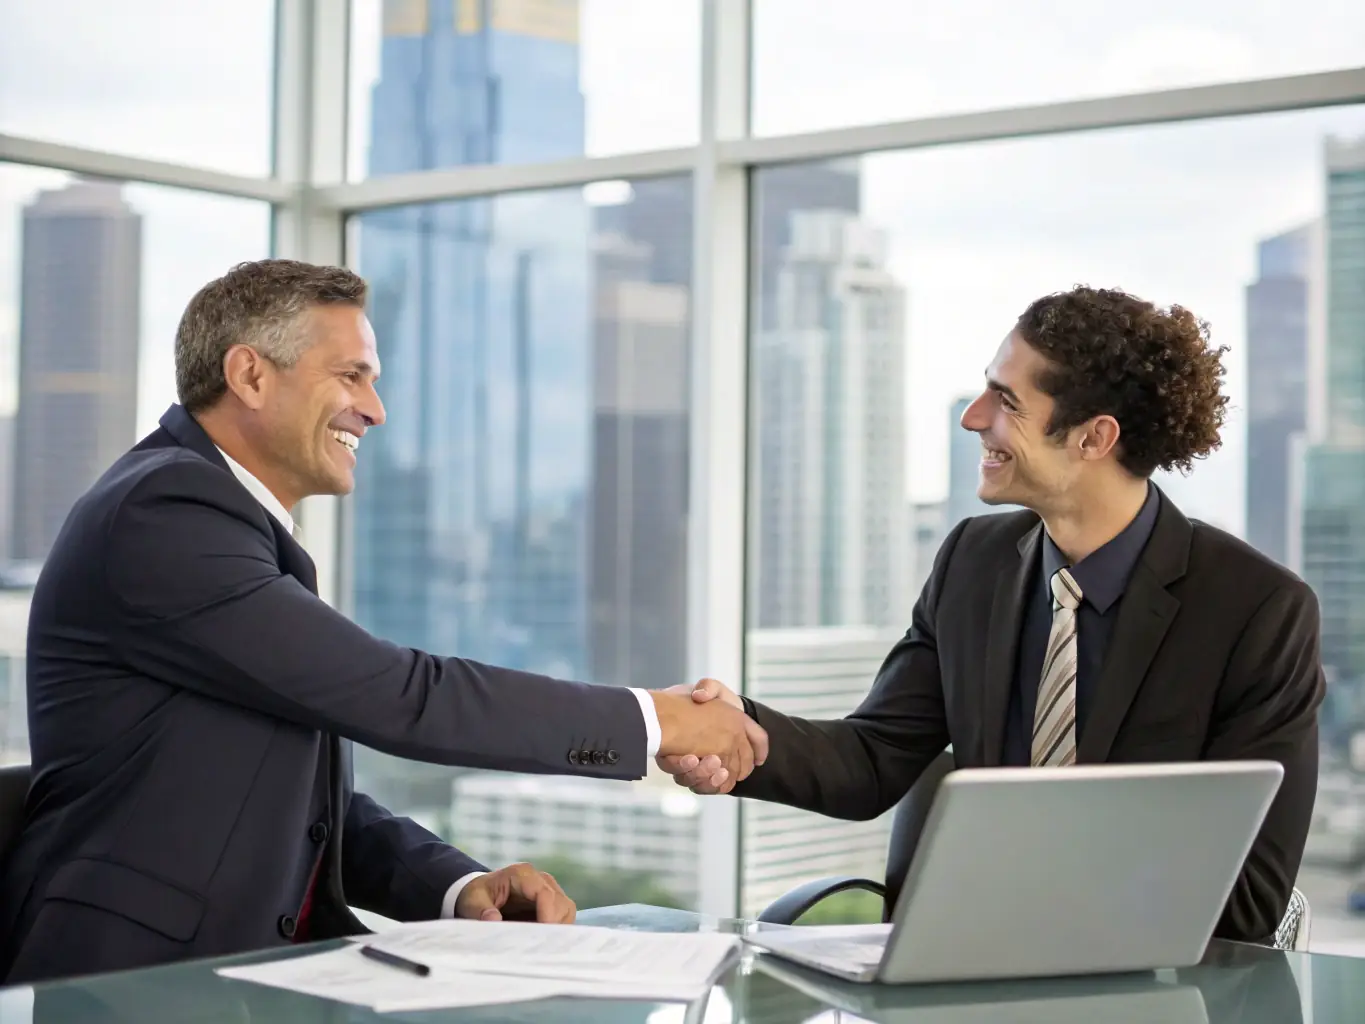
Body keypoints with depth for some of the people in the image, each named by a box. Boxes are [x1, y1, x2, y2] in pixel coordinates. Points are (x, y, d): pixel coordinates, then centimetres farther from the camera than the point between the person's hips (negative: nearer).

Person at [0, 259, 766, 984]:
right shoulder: (163, 513, -13)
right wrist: (649, 721, -11)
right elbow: (399, 698, -19)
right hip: (135, 975, -9)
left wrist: (461, 886, -3)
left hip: (257, 964, 9)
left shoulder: (232, 520, 16)